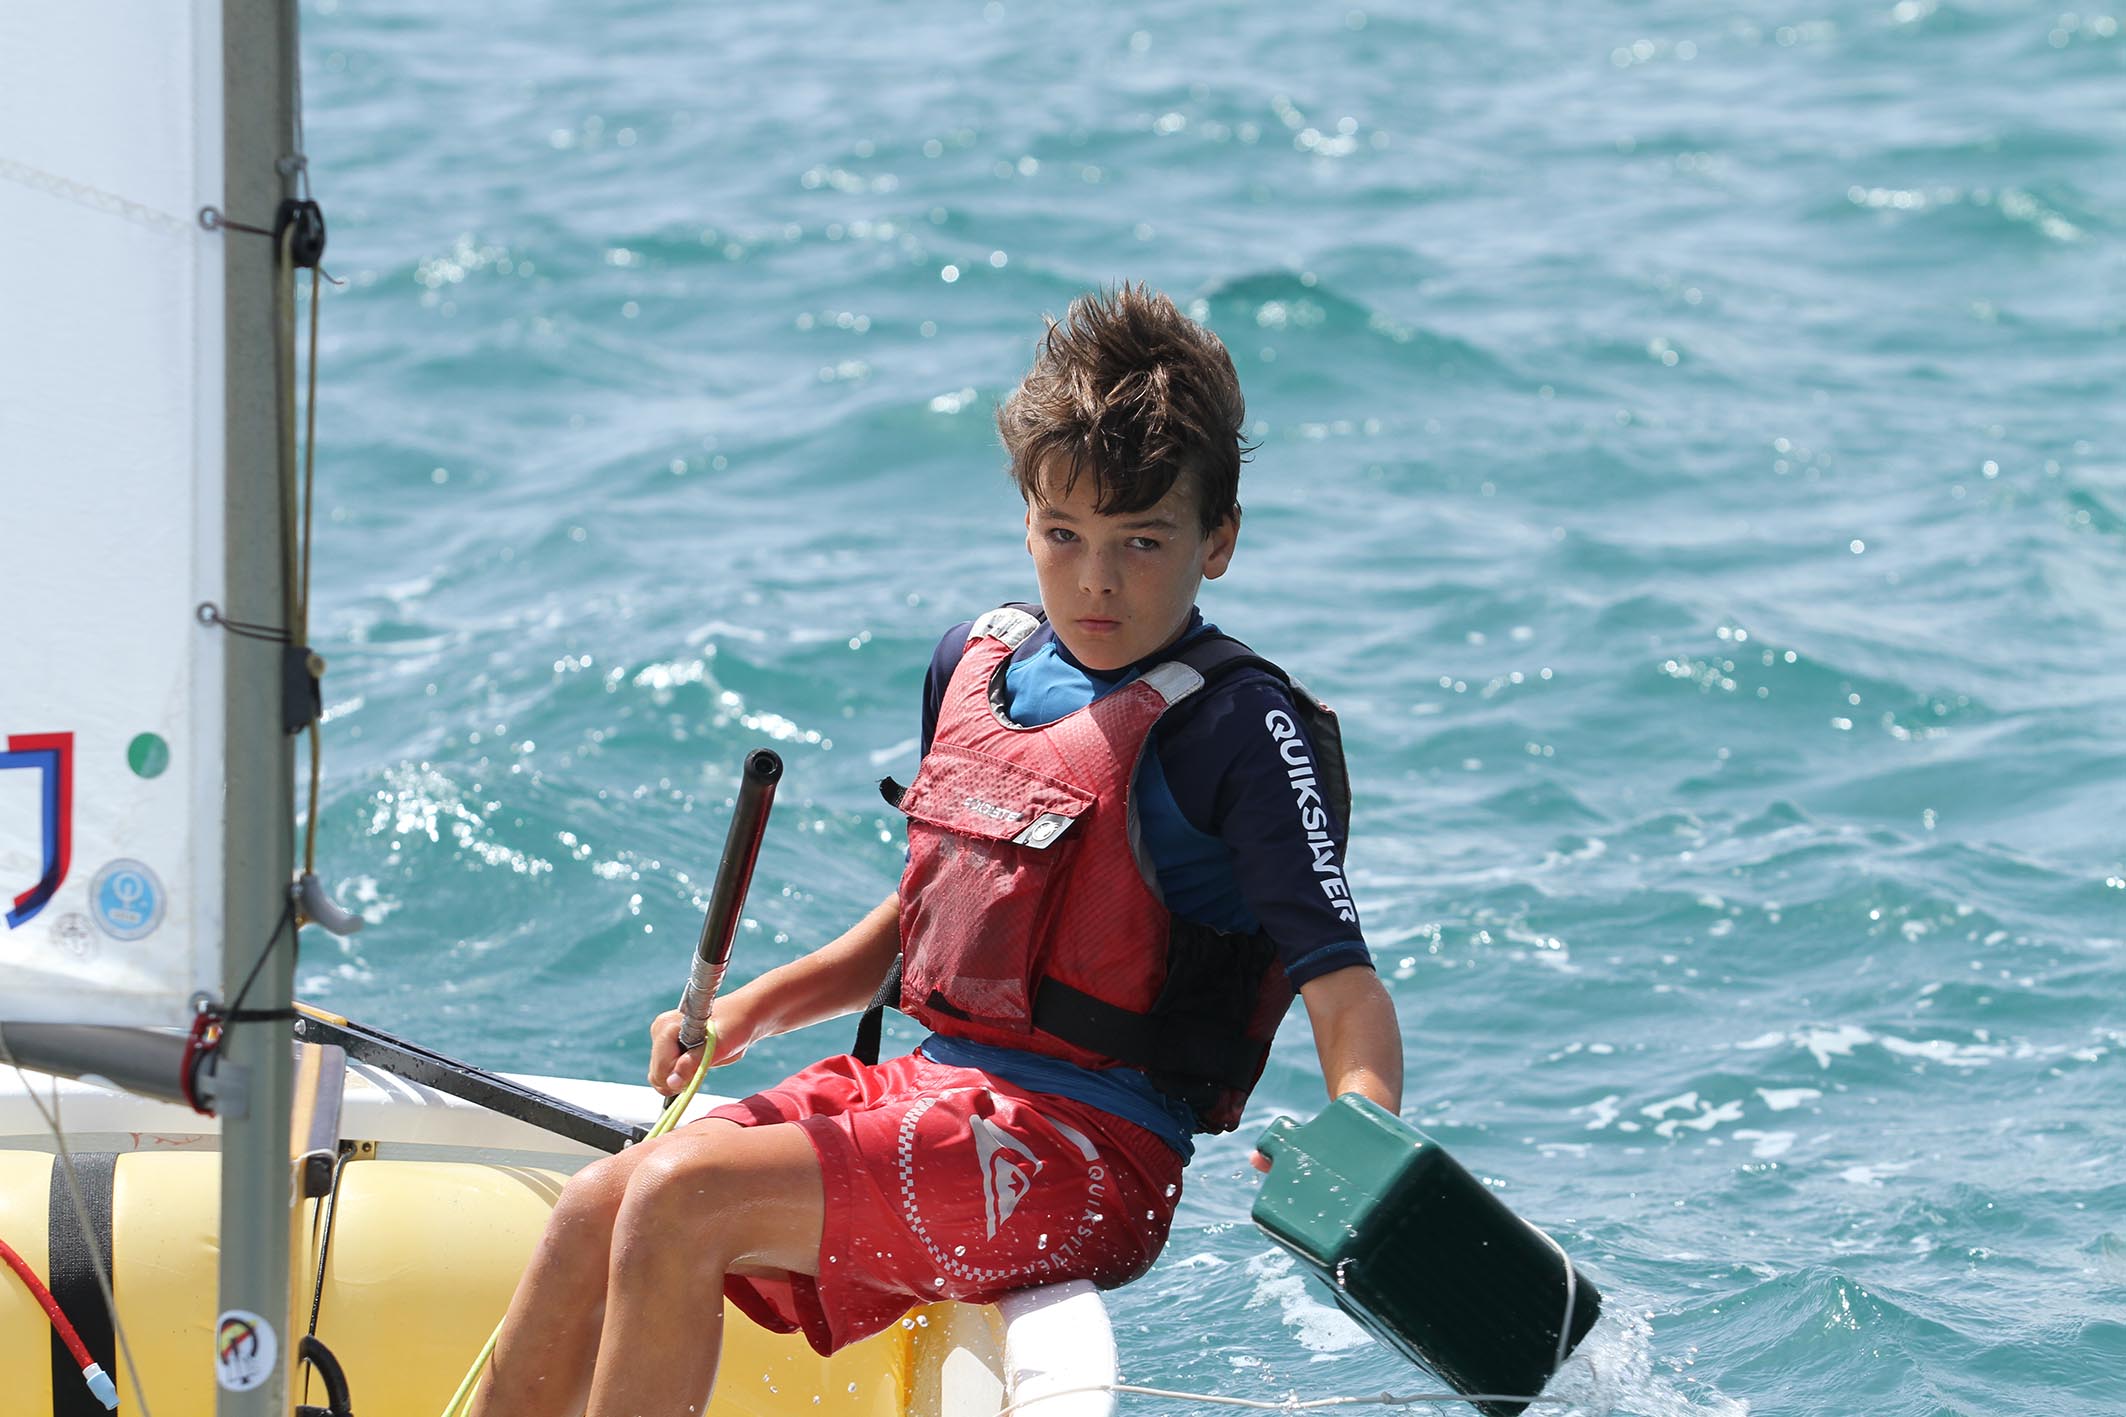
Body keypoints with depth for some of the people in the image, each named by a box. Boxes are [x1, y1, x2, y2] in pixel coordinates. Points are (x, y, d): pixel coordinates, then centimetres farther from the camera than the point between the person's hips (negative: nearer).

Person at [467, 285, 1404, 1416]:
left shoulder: (1241, 729, -12)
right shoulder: (977, 663, 12)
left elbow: (1347, 989, -18)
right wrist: (748, 1012, 13)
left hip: (1084, 1151, -7)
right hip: (930, 1084, 8)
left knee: (678, 1200, -22)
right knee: (597, 1211, -7)